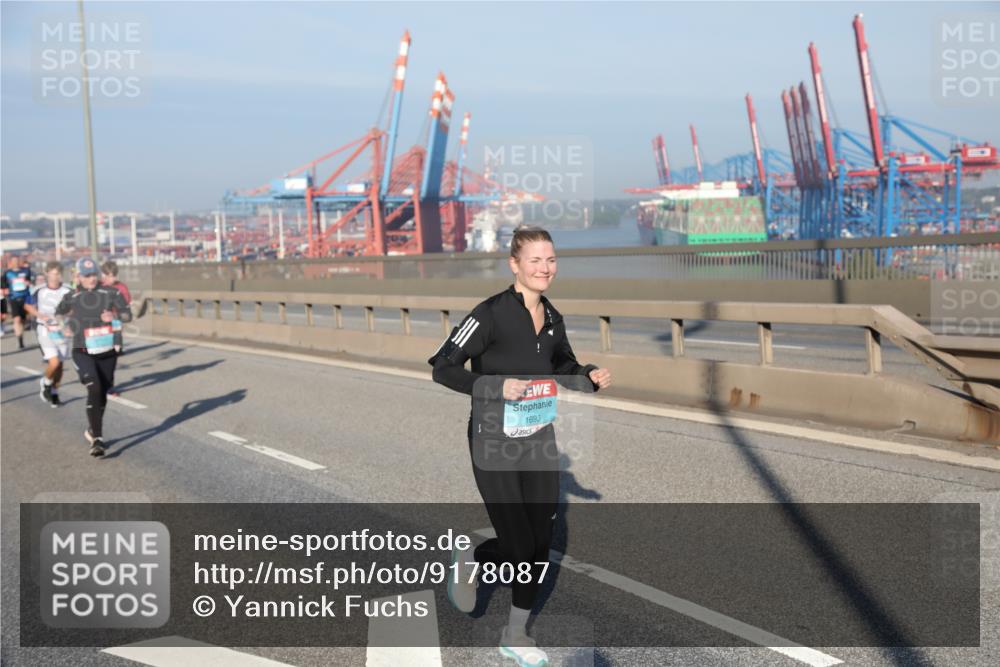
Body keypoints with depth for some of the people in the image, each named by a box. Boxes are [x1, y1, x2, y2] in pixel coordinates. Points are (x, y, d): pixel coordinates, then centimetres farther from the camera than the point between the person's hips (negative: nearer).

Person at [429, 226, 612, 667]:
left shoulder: (552, 319, 4)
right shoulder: (492, 314, -17)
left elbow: (564, 365, 21)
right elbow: (443, 368, -17)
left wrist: (590, 377, 1)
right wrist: (496, 387, -28)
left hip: (539, 440, 6)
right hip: (494, 444, -6)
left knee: (540, 543, 8)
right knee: (518, 545, -3)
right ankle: (468, 561, 32)